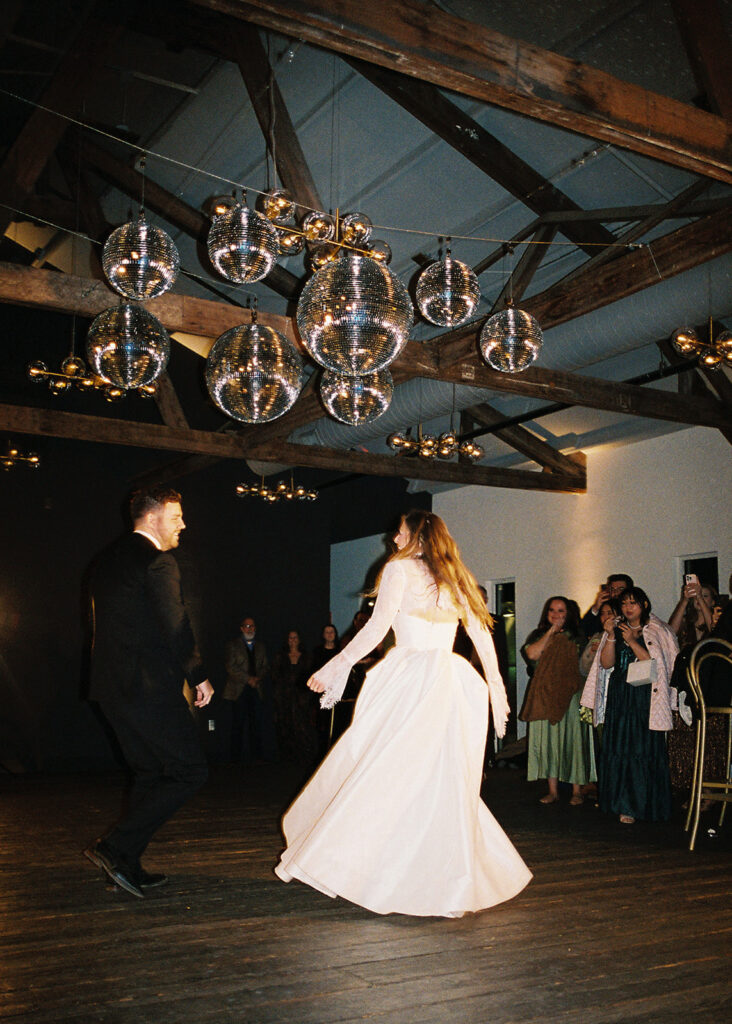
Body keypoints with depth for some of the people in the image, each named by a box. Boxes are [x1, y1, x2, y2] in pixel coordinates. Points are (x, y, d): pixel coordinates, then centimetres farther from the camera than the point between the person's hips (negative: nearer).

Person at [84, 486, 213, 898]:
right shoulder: (158, 561, -11)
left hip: (113, 686, 10)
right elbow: (176, 627, -16)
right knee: (190, 771, -2)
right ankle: (116, 848, -6)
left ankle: (128, 865, 20)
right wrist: (199, 677, -5)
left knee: (149, 772, 18)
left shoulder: (108, 559, 16)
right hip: (150, 686, -9)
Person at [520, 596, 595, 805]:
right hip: (544, 697, 2)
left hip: (570, 696, -2)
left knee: (572, 739, -1)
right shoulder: (538, 635, 11)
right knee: (547, 740, 3)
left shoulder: (576, 637, 6)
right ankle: (552, 790, 10)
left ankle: (577, 790, 9)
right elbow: (532, 654, -10)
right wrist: (551, 632, -7)